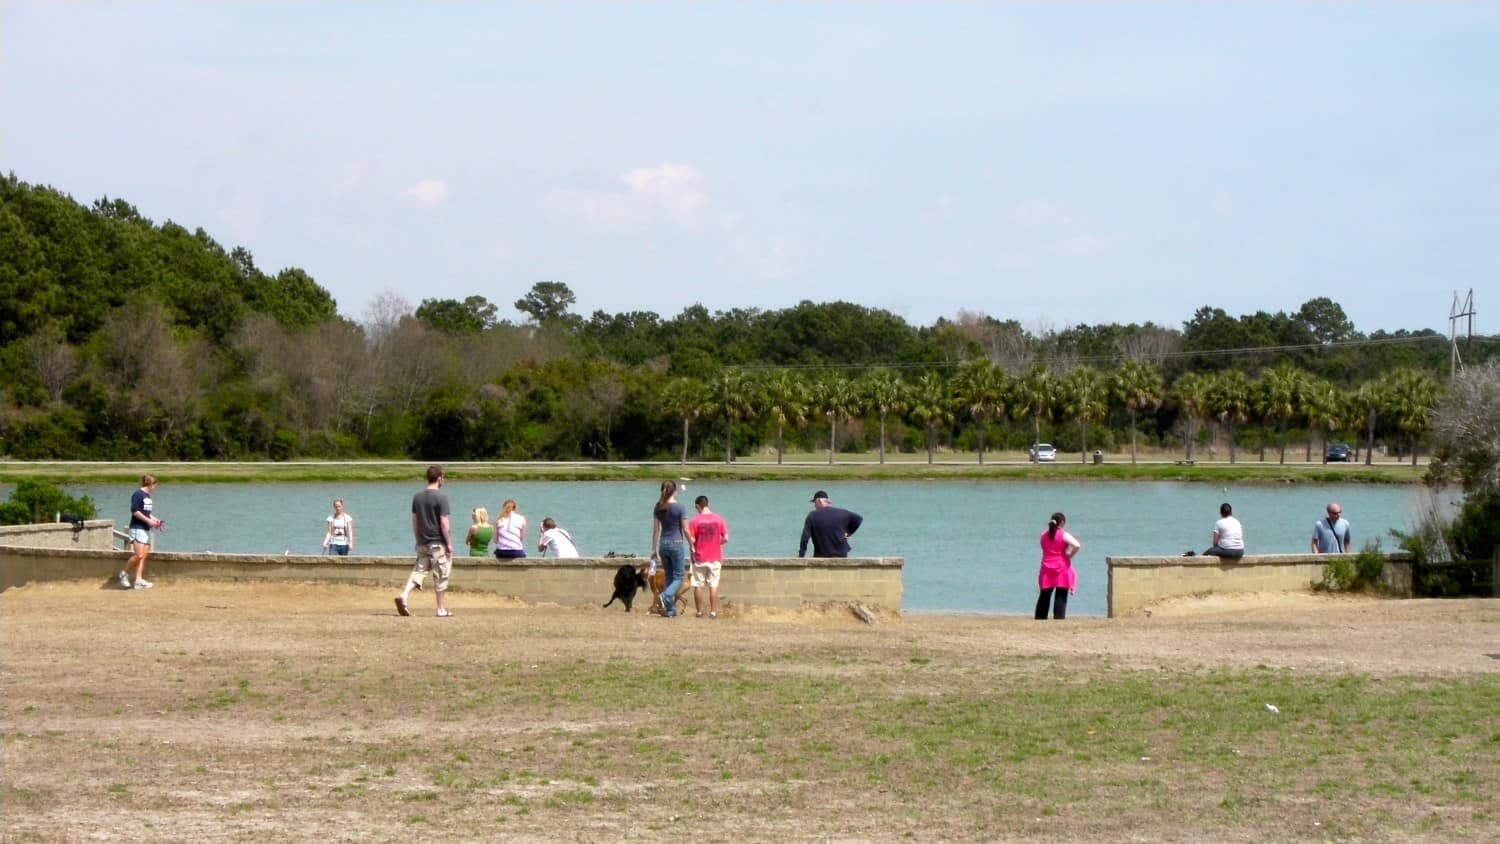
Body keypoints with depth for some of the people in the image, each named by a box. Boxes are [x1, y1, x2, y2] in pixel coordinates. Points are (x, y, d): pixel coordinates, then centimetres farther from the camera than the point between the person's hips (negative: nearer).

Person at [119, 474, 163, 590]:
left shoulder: (148, 496, 17)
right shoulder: (138, 494, -9)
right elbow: (135, 511, -16)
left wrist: (155, 520, 10)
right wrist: (148, 520, -16)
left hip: (146, 528, 9)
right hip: (137, 528, -9)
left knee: (144, 556, 3)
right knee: (139, 555, -16)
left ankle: (139, 580, 2)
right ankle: (124, 573, 2)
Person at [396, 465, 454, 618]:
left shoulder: (417, 497, 8)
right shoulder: (441, 496, -12)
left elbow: (415, 522, 13)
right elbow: (444, 522, -15)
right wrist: (449, 543, -9)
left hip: (422, 544, 6)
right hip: (438, 543, -5)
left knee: (418, 571, 9)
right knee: (441, 577, 2)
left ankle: (404, 595, -13)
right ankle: (442, 609, 7)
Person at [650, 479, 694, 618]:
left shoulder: (658, 507, 2)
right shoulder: (679, 508, -11)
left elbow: (656, 530, 6)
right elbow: (686, 530, -9)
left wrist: (654, 549, 13)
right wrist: (691, 546, 3)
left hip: (663, 544, 5)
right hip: (677, 544, -5)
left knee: (669, 577, 14)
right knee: (678, 577, 3)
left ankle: (670, 609, 12)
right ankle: (666, 596, -24)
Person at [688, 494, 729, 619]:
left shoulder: (695, 521, -9)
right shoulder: (719, 519, -2)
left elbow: (692, 540, -11)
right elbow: (726, 538, -3)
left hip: (699, 558, -2)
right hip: (715, 557, 2)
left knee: (698, 585, 7)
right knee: (714, 585, 6)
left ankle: (699, 611, 8)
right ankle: (713, 611, 4)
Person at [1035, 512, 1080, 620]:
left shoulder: (1044, 536, 7)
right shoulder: (1064, 535, -9)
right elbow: (1077, 545, -22)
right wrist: (1070, 555, -5)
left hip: (1047, 569, 4)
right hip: (1062, 568, -4)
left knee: (1044, 596, 11)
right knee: (1061, 596, -3)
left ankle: (1039, 618, 12)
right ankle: (1059, 618, -10)